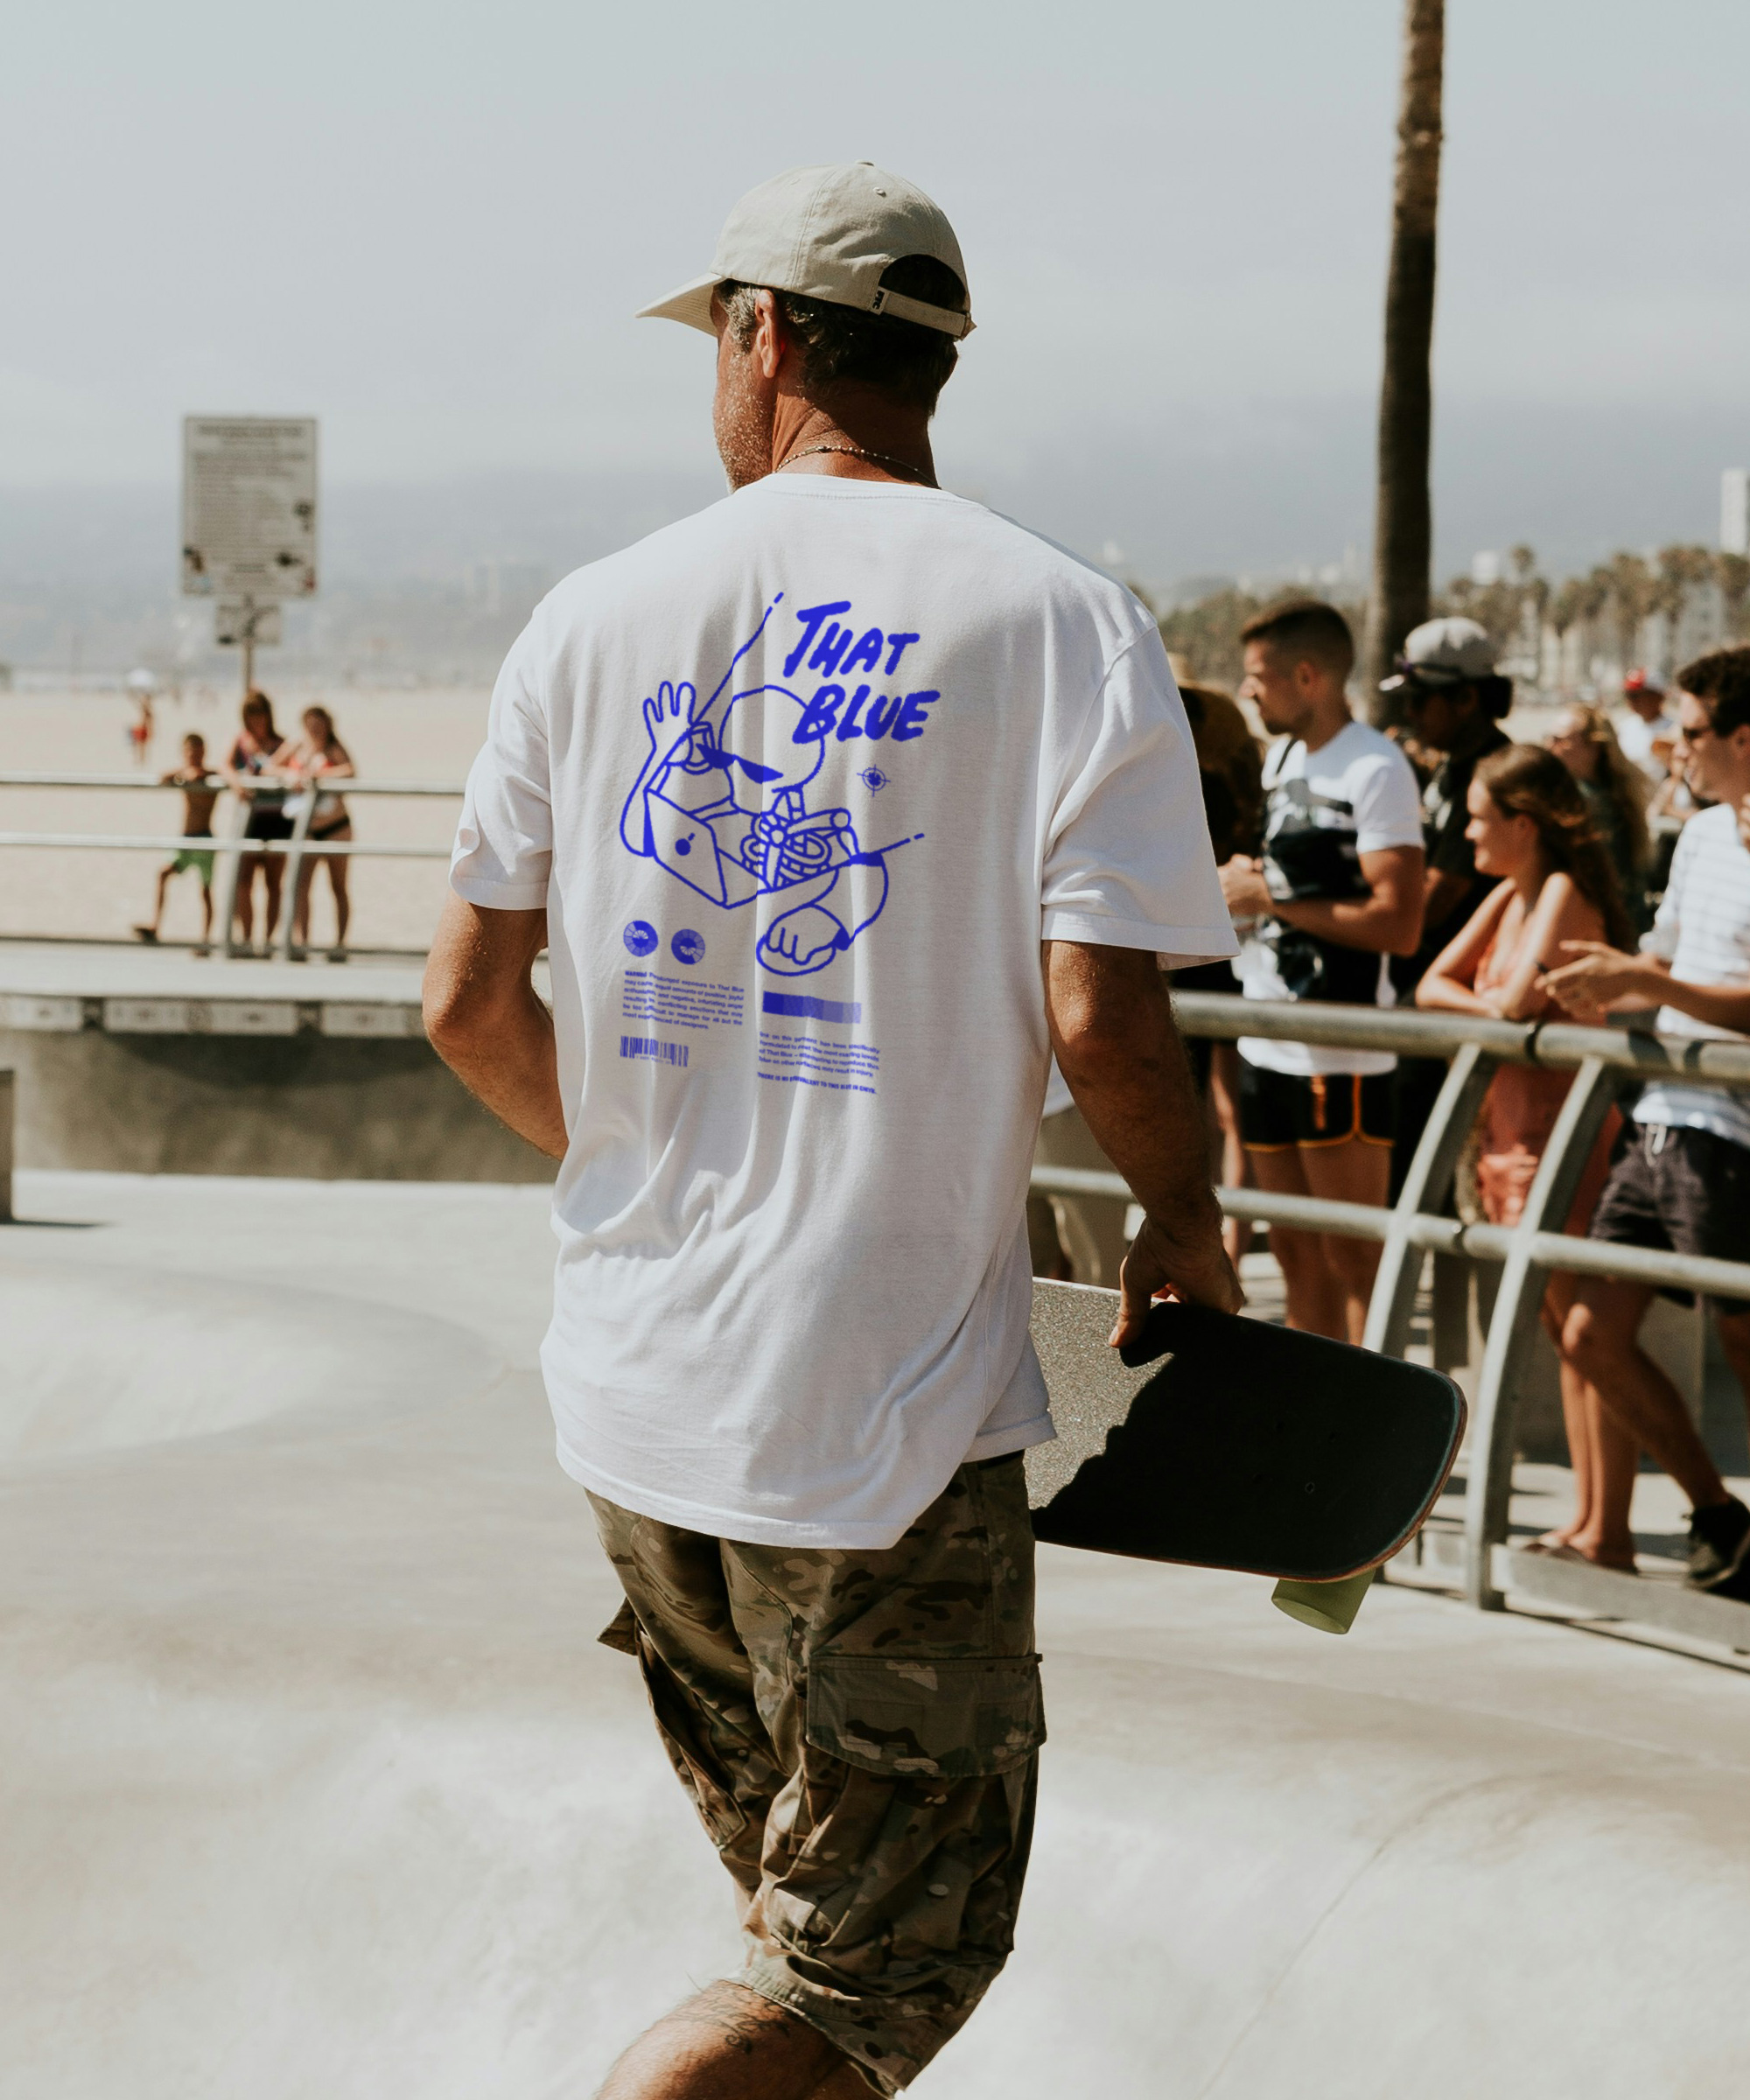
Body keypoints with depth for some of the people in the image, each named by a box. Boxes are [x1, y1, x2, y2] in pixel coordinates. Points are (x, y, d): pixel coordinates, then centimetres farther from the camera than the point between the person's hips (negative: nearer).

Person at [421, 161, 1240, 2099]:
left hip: (632, 1390, 5)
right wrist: (1184, 1222, 5)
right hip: (888, 1399, -5)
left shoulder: (597, 615, 3)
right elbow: (1096, 1016, -15)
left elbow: (467, 1006, 5)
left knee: (816, 1913, 24)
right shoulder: (1061, 621, -7)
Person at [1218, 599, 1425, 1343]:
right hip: (1269, 1047, 9)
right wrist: (1240, 880, 6)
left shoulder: (1374, 769, -13)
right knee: (1296, 1256, 13)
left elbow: (1398, 924, -20)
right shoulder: (1282, 756, 15)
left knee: (1352, 1262, -5)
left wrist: (1274, 897, -16)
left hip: (1341, 1053, -9)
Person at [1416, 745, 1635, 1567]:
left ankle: (1608, 1533, -4)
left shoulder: (1563, 892, -14)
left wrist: (1510, 1000, -6)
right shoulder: (1508, 896, 13)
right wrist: (1492, 1006, -8)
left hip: (1562, 1131, -10)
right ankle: (1585, 1520, 20)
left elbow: (1518, 998, -27)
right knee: (1566, 1334, 14)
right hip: (1511, 1125, 10)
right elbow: (1433, 985, 8)